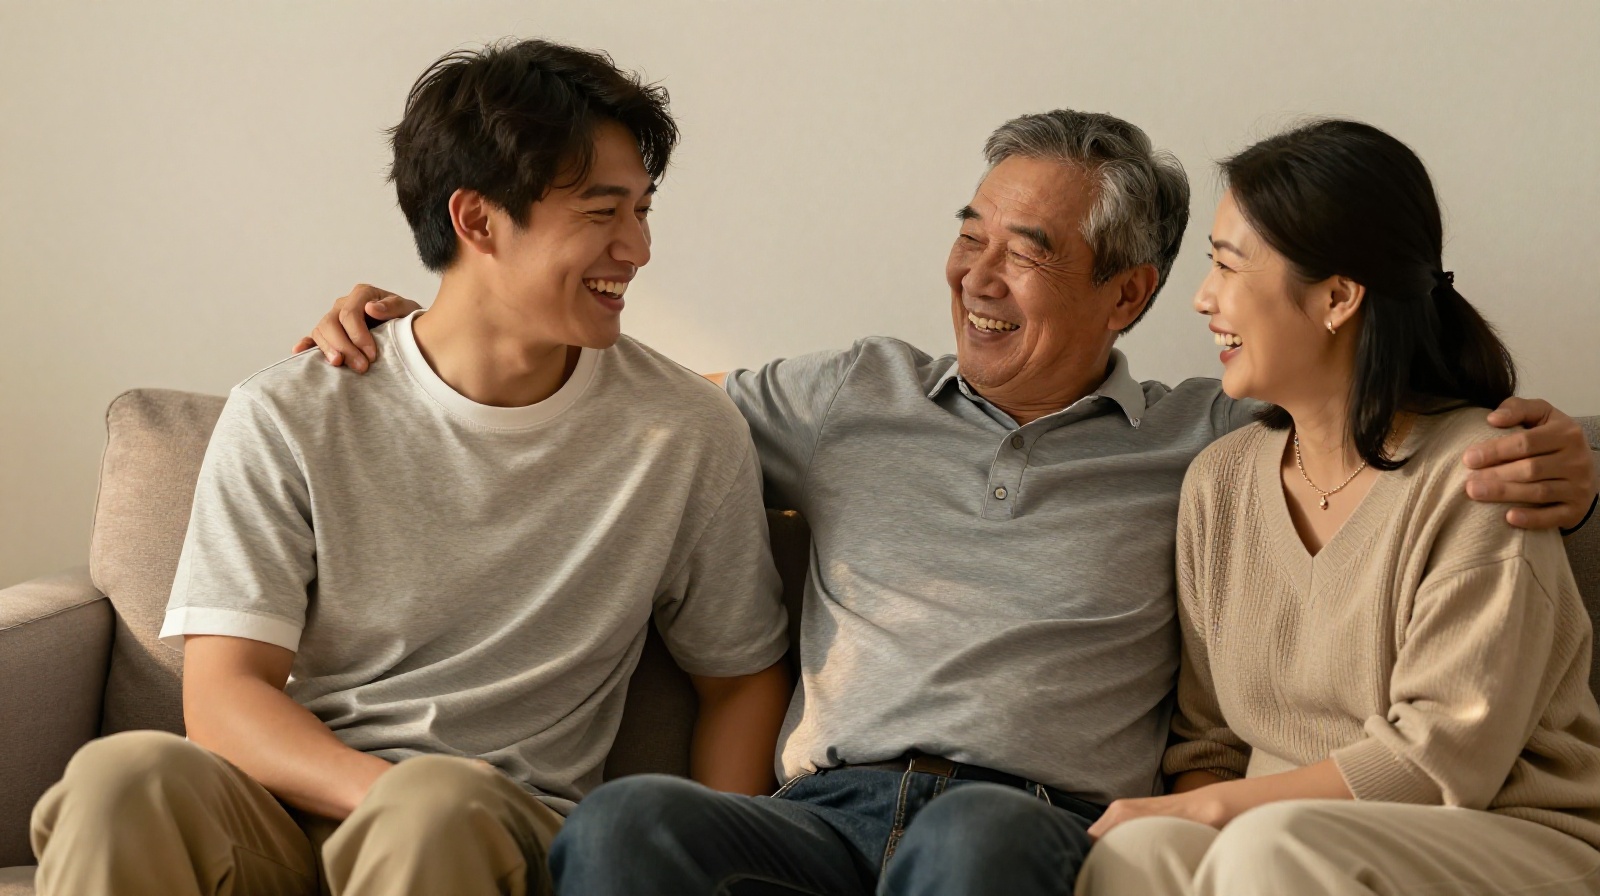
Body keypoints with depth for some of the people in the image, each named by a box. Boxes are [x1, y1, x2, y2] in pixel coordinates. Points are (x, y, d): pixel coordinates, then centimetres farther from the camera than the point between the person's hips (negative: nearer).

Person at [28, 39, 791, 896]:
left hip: (513, 827, 0)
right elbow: (223, 697, -5)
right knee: (127, 774, -31)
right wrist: (395, 799, -24)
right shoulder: (287, 419, 0)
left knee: (433, 805, -35)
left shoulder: (689, 435, 2)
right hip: (303, 795, 1)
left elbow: (740, 681, 13)